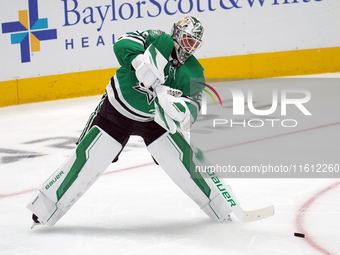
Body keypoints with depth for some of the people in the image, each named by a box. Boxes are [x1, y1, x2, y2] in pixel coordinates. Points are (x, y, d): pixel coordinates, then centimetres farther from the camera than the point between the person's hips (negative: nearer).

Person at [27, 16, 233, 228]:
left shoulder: (194, 72, -7)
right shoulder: (159, 40, -17)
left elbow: (193, 109, -15)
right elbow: (123, 44, -32)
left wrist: (182, 109, -37)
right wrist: (139, 60, -50)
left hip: (154, 118, 3)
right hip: (118, 109, -3)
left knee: (181, 161, -9)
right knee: (88, 160, -7)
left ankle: (216, 206, 9)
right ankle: (46, 205, 3)